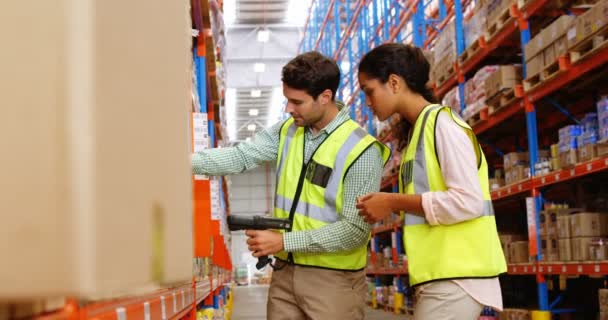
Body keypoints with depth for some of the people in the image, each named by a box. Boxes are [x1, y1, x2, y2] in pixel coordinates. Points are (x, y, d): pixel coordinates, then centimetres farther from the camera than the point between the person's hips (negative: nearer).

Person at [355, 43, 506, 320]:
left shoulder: (442, 122, -10)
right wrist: (391, 205, 2)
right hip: (439, 274, 9)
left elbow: (468, 202, -19)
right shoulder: (417, 129, 16)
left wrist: (394, 202, -14)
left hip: (456, 274, -9)